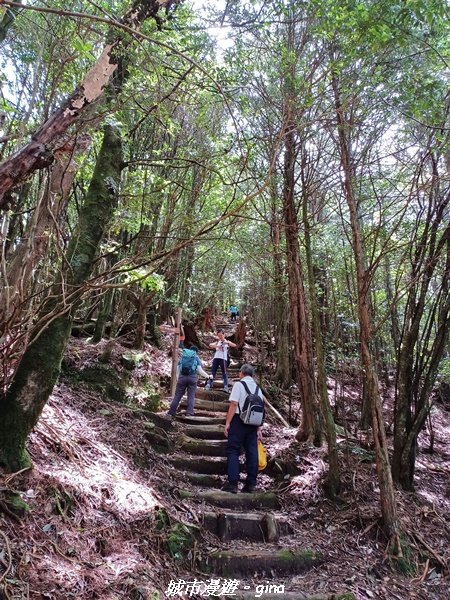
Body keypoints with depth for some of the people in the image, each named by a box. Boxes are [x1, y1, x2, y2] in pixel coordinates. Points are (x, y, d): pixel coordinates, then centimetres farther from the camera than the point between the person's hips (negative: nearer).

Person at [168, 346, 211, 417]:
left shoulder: (182, 357, 16)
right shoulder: (197, 358, 9)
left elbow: (178, 370, 13)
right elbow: (200, 370, -1)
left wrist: (177, 378, 24)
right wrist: (207, 376, 9)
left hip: (182, 377, 2)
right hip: (192, 378, -2)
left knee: (177, 395, 5)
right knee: (191, 396, 3)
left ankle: (171, 412, 5)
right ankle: (189, 413, -4)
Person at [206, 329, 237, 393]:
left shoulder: (227, 342, 12)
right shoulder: (217, 342, 19)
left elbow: (235, 345, -5)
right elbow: (210, 345, 2)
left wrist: (228, 342, -20)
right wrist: (216, 346, -17)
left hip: (223, 359, -3)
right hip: (216, 358, 3)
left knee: (224, 372, -4)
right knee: (213, 371, 0)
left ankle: (226, 386, -8)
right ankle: (209, 384, 0)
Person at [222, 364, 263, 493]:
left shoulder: (239, 384, -5)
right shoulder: (257, 388, 13)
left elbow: (234, 404, -14)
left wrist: (227, 423, -11)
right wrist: (259, 429, 17)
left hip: (239, 421, -6)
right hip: (253, 423, 6)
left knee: (233, 451, 0)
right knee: (252, 452, 8)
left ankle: (233, 483, -2)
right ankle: (251, 484, 13)